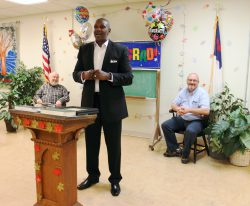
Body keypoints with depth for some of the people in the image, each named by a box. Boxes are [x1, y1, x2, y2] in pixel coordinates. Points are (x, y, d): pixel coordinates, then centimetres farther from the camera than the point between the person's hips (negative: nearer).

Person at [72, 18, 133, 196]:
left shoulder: (120, 50, -2)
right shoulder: (84, 49, 9)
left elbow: (129, 77, -6)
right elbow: (76, 74, 11)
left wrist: (108, 76, -21)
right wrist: (84, 75, -12)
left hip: (111, 104, -3)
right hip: (90, 102, 3)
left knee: (113, 144, 9)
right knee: (91, 143, 14)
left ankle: (115, 179, 27)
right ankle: (93, 175, 34)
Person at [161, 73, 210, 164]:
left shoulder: (202, 93, -9)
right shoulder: (183, 91, 9)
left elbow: (206, 111, -20)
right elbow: (173, 104, 9)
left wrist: (188, 110, -27)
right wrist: (178, 108, -16)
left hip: (196, 121, -6)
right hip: (182, 119, 6)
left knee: (190, 131, -36)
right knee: (165, 125, -11)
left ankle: (185, 154, -10)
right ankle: (175, 149, 1)